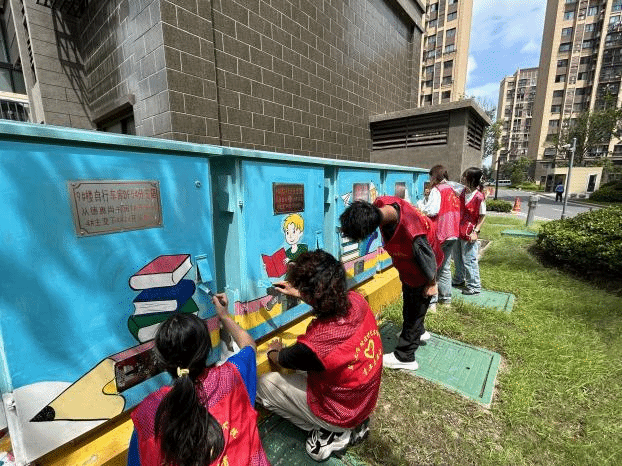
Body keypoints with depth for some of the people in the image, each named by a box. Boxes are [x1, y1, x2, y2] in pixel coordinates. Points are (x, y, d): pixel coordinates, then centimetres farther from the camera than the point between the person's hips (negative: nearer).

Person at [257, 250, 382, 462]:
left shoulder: (313, 345, -38)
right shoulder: (358, 301, -22)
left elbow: (280, 359, -13)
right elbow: (332, 301, 4)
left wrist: (273, 351, 9)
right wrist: (297, 293, 11)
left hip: (340, 415, -6)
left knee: (263, 385, 2)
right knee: (304, 365, 23)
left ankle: (332, 435, 8)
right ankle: (354, 425, 18)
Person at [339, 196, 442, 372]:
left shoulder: (412, 233, -47)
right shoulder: (379, 204, -28)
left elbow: (427, 258, -30)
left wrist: (431, 284, -13)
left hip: (420, 270, -8)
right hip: (405, 265, 8)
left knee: (415, 308, 8)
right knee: (409, 300, 27)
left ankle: (405, 357, 25)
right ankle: (418, 332, 54)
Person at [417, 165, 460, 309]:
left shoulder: (437, 190, -11)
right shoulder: (452, 190, 13)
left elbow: (431, 211, -22)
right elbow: (455, 210, 15)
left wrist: (420, 204, -4)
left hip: (439, 234, -8)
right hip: (452, 233, 8)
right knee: (445, 267, 17)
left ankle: (431, 301, 2)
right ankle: (446, 297, 26)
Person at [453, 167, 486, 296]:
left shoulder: (479, 197, -16)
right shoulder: (462, 192, 4)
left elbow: (482, 216, -11)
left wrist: (475, 231, -16)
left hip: (469, 234, -7)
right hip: (458, 231, 7)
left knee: (469, 260, 1)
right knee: (457, 258, 19)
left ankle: (474, 286, 17)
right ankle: (459, 279, 38)